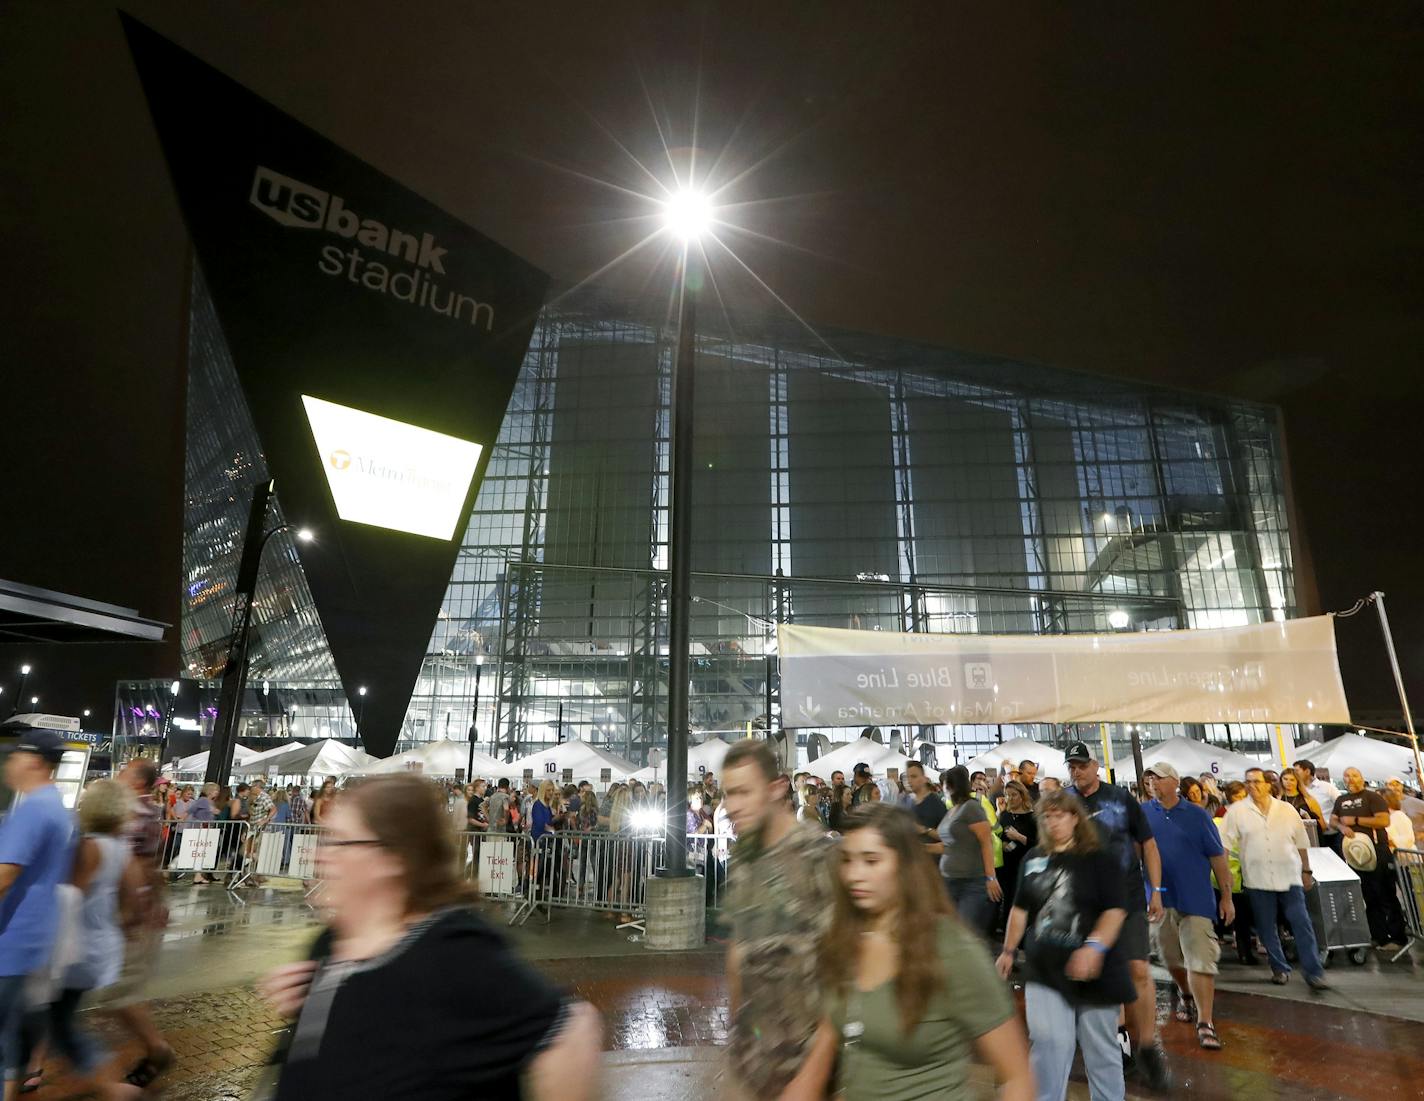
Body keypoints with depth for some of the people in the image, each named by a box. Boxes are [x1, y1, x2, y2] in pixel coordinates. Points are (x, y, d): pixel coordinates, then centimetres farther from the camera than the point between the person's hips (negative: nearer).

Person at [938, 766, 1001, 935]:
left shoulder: (971, 807, -10)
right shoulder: (951, 810, 14)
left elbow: (986, 843, -14)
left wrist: (991, 878, -18)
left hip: (973, 883, -8)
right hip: (950, 881, 8)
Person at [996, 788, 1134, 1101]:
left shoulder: (1101, 858, -6)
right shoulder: (1033, 858, 5)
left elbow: (1116, 910, -13)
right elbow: (1020, 909, 14)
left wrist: (1095, 946, -27)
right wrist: (1008, 950, 15)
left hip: (1093, 968, -2)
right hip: (1045, 967, 3)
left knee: (1100, 1046, 12)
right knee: (1048, 1041, -6)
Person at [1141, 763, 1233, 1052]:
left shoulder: (1197, 815, -2)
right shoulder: (1142, 814, 1)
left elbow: (1217, 857, 2)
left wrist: (1226, 896, 1)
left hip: (1196, 898, -2)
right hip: (1159, 898, 2)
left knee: (1200, 961, -6)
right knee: (1171, 958, 18)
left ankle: (1205, 1023, 0)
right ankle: (1185, 994, 43)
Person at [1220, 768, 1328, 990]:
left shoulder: (1287, 810, 6)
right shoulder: (1236, 812, -1)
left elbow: (1301, 844, 14)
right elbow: (1225, 845, -1)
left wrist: (1306, 871, 13)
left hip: (1289, 877, 1)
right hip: (1258, 879, -1)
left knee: (1302, 925, -2)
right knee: (1267, 928, 6)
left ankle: (1313, 973, 4)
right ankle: (1279, 969, 21)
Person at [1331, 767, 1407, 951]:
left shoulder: (1372, 796, -3)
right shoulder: (1341, 800, 15)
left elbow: (1384, 820, -13)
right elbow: (1332, 820, 15)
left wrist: (1355, 820, -13)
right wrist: (1342, 827, -7)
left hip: (1377, 851, -5)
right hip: (1354, 852, 6)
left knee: (1387, 895, 0)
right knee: (1369, 897, 10)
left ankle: (1398, 937, 7)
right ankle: (1379, 937, 17)